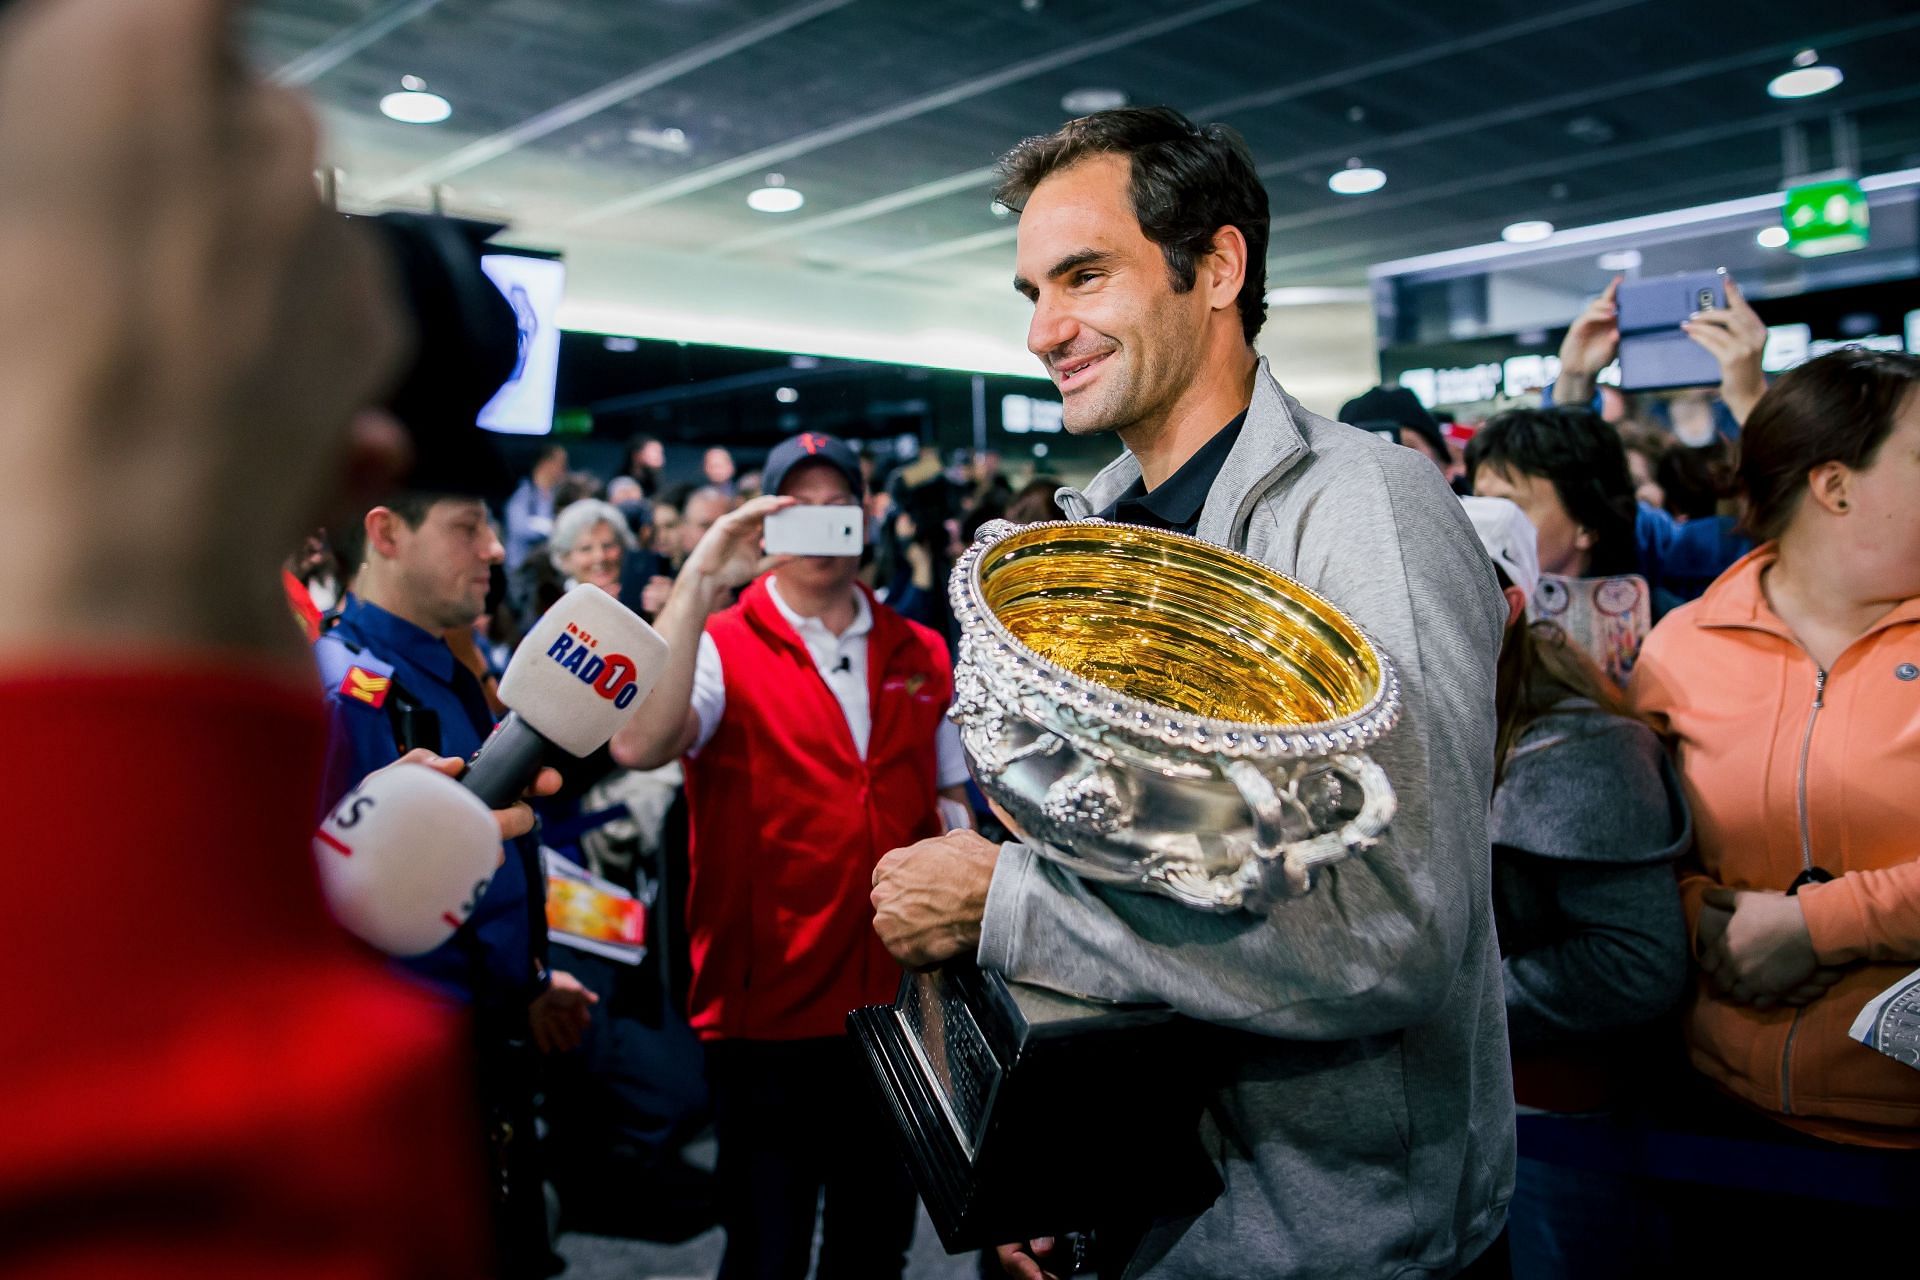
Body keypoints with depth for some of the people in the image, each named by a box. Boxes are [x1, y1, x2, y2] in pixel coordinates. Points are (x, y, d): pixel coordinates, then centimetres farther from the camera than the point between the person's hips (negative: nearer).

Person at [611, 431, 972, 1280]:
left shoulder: (922, 656, 8)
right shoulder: (720, 646, -7)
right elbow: (638, 745, -27)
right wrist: (699, 580, -26)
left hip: (898, 1006, 4)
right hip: (766, 1010, -4)